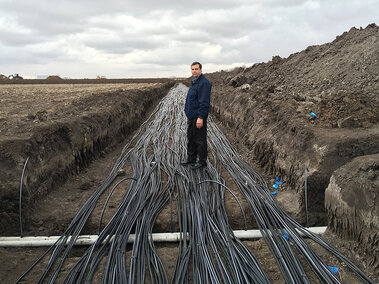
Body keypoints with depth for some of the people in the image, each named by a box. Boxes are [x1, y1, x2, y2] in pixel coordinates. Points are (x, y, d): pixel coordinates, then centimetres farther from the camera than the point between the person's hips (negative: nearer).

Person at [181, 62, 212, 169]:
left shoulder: (204, 83, -18)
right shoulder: (194, 82, 15)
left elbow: (204, 102, -23)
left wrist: (200, 117, -25)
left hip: (199, 117, -10)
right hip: (192, 116, 10)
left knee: (200, 140, 0)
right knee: (191, 138, 17)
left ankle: (202, 161, 11)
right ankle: (191, 159, 28)